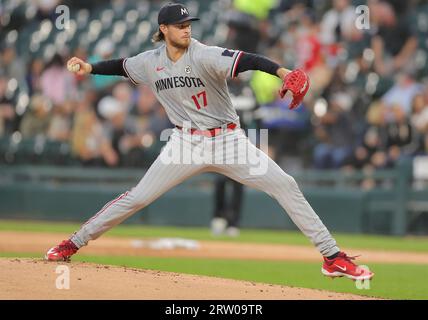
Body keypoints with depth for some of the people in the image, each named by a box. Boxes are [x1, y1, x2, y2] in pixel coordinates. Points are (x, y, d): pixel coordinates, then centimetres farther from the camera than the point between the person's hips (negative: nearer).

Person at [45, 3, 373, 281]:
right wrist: (89, 68, 4)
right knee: (138, 197, 0)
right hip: (186, 143, 3)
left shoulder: (205, 56, -17)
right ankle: (75, 243, 14)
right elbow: (123, 66, 20)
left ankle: (332, 257, -11)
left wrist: (281, 70, -51)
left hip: (227, 140, -2)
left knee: (285, 185, -14)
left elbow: (246, 60, -34)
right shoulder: (151, 62, -2)